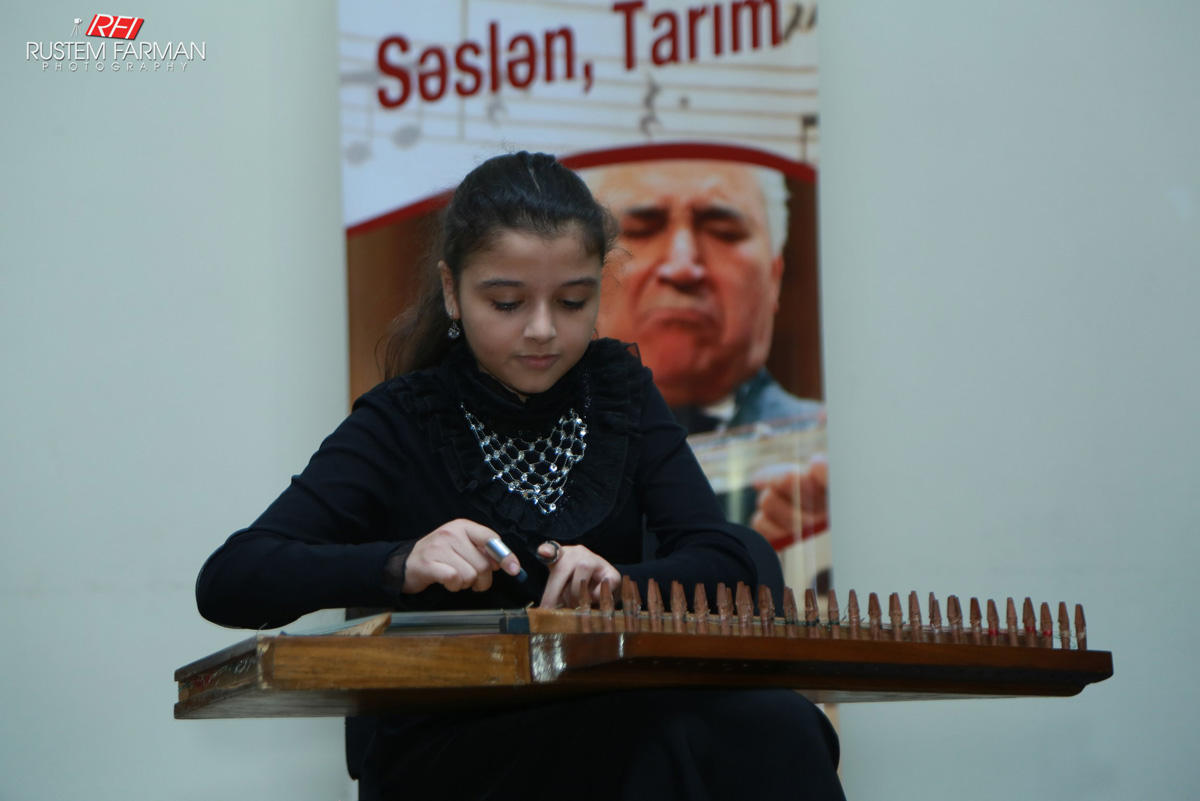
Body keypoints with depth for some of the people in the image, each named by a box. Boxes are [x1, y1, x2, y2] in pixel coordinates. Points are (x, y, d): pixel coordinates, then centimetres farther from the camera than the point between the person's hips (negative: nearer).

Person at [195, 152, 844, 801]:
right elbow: (225, 583, -12)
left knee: (777, 723, -28)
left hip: (614, 717, 5)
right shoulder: (402, 425, -2)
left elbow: (724, 565, 0)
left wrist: (613, 583, -21)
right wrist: (403, 565, -29)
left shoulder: (618, 391, 10)